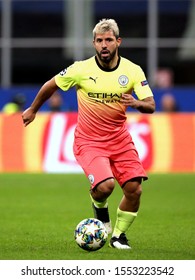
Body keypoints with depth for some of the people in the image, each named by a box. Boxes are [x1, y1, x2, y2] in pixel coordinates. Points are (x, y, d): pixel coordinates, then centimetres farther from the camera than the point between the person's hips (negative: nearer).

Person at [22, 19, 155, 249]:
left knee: (134, 189, -8)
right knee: (105, 185, -25)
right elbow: (51, 85, 5)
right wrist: (32, 110, 17)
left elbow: (151, 106, -9)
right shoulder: (81, 69, -11)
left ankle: (119, 235, 18)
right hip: (89, 141, -3)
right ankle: (99, 205, 14)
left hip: (120, 139, 3)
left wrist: (136, 103, -32)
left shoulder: (133, 71, -6)